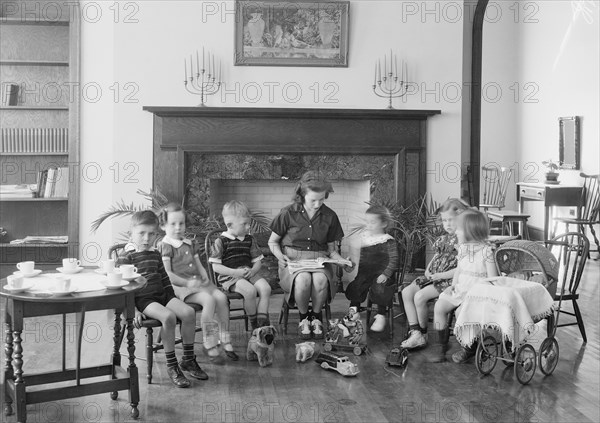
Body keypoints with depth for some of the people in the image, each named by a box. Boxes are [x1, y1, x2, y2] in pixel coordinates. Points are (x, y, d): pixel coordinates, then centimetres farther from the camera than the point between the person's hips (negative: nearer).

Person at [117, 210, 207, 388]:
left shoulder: (155, 254, 16)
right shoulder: (126, 256, -5)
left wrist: (173, 299, 19)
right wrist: (133, 310, -17)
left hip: (161, 295, 7)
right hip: (141, 299, -7)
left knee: (188, 312, -17)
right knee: (168, 316, -32)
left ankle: (188, 359, -2)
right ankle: (171, 365, -18)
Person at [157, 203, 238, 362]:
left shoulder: (190, 244, 20)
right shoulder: (165, 246, -3)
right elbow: (167, 274, -11)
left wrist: (205, 277, 3)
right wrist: (187, 283, -16)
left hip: (198, 282, 7)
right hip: (179, 286, -7)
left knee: (221, 296, -18)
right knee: (208, 299, -30)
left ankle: (225, 341, -10)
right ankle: (210, 344, -22)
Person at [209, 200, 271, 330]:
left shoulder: (249, 240, 13)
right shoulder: (221, 242, -3)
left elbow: (258, 261, 14)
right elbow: (215, 266, -7)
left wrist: (253, 271, -9)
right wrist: (236, 272, -18)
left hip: (249, 273, 5)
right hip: (230, 277, -5)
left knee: (266, 288, -23)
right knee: (250, 290, -32)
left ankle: (263, 322, -17)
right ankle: (254, 323, -11)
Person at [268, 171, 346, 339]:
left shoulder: (329, 216, 5)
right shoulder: (288, 213, -3)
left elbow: (331, 250, 13)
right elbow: (273, 242, 9)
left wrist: (343, 261, -8)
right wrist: (280, 256, -11)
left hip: (319, 259, 2)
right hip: (293, 258, -1)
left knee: (320, 279, -35)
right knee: (303, 279, -37)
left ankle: (316, 316, -5)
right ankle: (303, 317, -6)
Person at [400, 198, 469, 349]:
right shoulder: (444, 239, 14)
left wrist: (441, 275, -18)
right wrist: (428, 269, 6)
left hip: (450, 280, -9)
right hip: (434, 277, 9)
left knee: (420, 296, -23)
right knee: (406, 292, -4)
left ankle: (423, 334, -3)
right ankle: (415, 332, -9)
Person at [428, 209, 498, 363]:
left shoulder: (486, 250, -11)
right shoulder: (462, 248, 10)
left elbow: (492, 278, -10)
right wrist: (453, 285, 8)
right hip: (460, 289, 7)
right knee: (439, 306, -10)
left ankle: (469, 348, -7)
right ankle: (440, 344, 2)